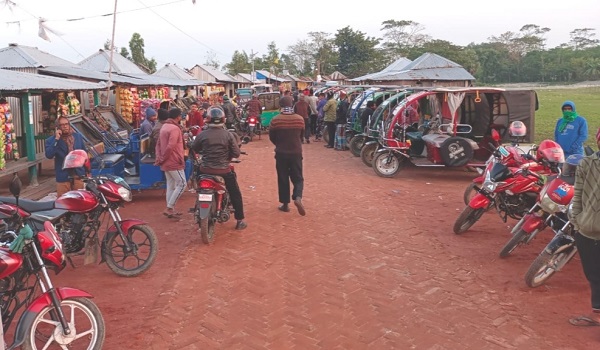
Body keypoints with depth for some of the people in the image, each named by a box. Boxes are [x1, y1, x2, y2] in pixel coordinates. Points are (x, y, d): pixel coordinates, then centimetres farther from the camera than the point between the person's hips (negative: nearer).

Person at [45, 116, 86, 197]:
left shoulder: (78, 136, 8)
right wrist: (56, 139, -21)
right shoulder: (51, 140, -4)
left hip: (78, 175, 3)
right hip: (63, 177, -3)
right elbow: (49, 155, -20)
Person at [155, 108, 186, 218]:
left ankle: (171, 209, 18)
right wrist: (163, 159, -13)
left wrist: (159, 158, 7)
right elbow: (170, 146, -24)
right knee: (181, 184, -4)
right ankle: (169, 208, -5)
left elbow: (158, 144, 15)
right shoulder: (175, 128, -16)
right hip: (174, 162, -10)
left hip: (166, 162, 10)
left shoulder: (164, 127, 14)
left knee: (170, 185, 14)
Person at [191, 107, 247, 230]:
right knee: (235, 194, 14)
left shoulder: (202, 135, -8)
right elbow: (236, 153, -8)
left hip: (205, 170, 2)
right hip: (223, 170, -1)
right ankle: (240, 221, 16)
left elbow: (194, 149, 8)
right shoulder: (228, 135, -9)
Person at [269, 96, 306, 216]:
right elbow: (301, 136, 8)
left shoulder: (275, 120, -10)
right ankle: (298, 198, -14)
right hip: (296, 153, 1)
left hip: (281, 153, -1)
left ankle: (285, 204, 16)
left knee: (283, 179, 11)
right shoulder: (300, 119, -5)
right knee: (297, 178, 10)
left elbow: (271, 137, 1)